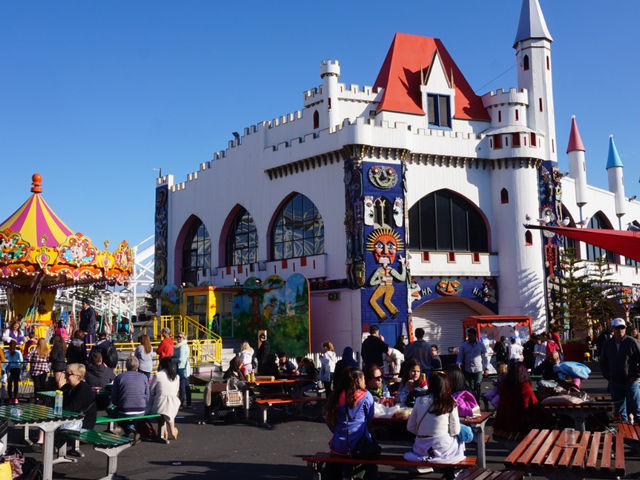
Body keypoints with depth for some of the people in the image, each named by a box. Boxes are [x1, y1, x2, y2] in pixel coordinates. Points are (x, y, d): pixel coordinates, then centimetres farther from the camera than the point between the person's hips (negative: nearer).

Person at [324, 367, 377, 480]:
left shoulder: (336, 396, 1)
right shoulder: (365, 396, -7)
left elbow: (330, 421, 10)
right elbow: (370, 418, 3)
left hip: (338, 447, 3)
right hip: (359, 445, -3)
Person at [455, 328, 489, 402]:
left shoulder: (481, 345, 4)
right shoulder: (463, 345, 5)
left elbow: (485, 357, 8)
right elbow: (460, 356, 4)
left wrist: (486, 368, 4)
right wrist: (458, 364, -15)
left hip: (478, 370, -1)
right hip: (468, 371, 1)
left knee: (477, 388, -6)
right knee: (470, 388, 5)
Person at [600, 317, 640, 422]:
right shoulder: (607, 344, 7)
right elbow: (602, 362, 18)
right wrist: (607, 376, 8)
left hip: (631, 382, -4)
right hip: (614, 383, 4)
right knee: (620, 411, 11)